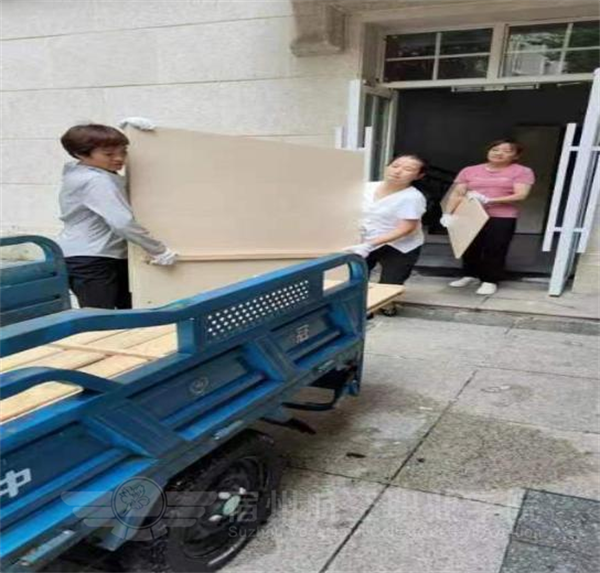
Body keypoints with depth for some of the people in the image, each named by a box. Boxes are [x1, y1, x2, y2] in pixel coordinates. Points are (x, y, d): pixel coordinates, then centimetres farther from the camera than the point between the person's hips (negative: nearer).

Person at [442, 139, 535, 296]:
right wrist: (448, 213, -9)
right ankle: (471, 275, 29)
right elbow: (457, 193, 6)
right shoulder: (469, 171, 9)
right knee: (469, 247, 11)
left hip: (502, 218, -3)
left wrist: (487, 200, -18)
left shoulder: (522, 172, 0)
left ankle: (490, 281, 10)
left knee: (494, 250, -3)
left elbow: (520, 195, -10)